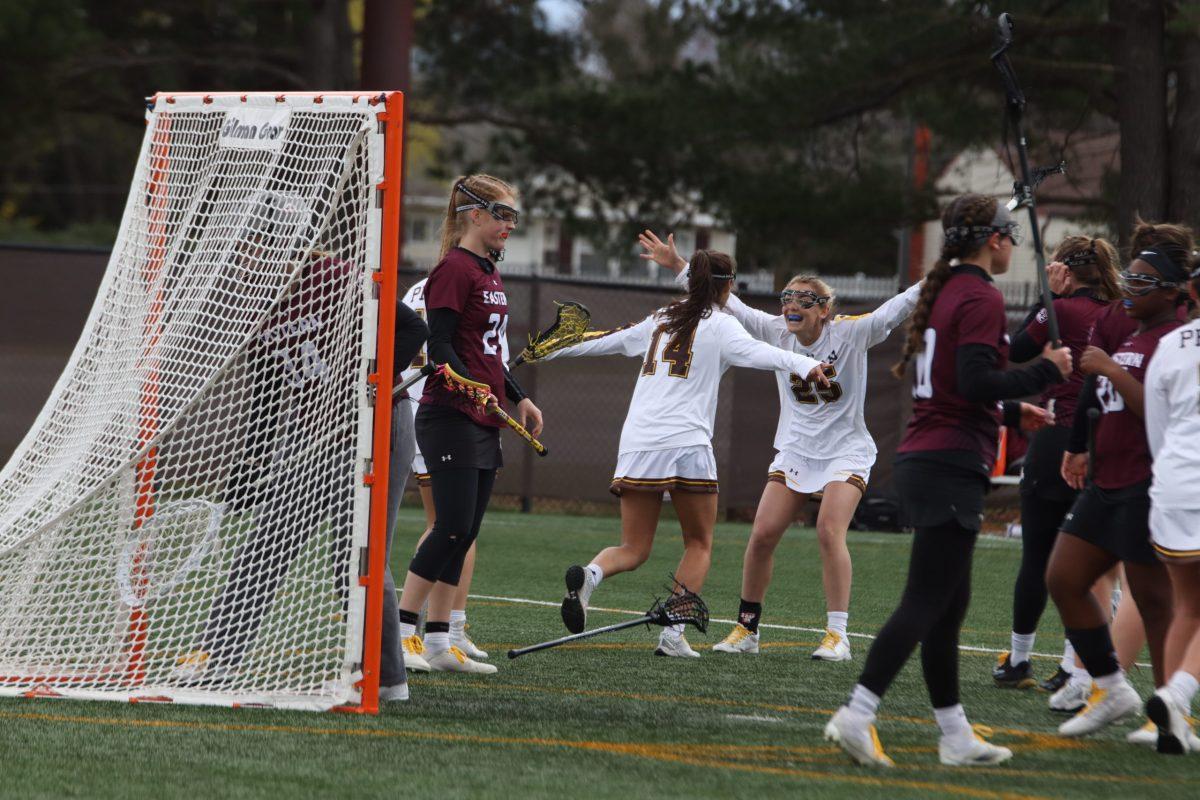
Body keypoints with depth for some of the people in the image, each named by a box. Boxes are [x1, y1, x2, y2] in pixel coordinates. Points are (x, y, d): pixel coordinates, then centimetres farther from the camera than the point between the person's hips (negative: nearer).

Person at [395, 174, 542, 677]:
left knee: (464, 532, 7)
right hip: (450, 419, -9)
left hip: (484, 425, 9)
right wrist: (472, 388, -29)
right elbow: (439, 346, -17)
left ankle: (439, 644, 9)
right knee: (452, 528, -12)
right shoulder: (454, 269, -11)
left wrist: (518, 397, 23)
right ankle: (401, 633, -7)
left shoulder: (488, 273, 17)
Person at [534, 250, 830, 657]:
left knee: (633, 549, 8)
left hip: (637, 446, 4)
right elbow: (754, 351, -18)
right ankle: (673, 635, -1)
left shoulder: (661, 319, 18)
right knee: (699, 544, 12)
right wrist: (806, 364, -32)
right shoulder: (719, 325, 2)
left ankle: (589, 574, -25)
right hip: (686, 444, -4)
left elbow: (606, 340, 28)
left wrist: (551, 350, 43)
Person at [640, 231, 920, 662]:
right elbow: (727, 302, 3)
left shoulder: (851, 333, -14)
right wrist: (678, 265, 3)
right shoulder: (776, 331, -3)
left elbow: (896, 309, -23)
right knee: (762, 534, -3)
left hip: (846, 451, -4)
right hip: (795, 450, 5)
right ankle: (747, 628, 11)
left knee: (829, 530, -22)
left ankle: (838, 634, -16)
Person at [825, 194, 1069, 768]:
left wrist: (1011, 412, 30)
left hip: (922, 459, 10)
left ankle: (955, 736, 17)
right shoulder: (981, 298, -11)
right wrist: (1045, 371, -10)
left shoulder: (944, 291, 17)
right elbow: (976, 381, -21)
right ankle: (857, 716, -16)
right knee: (925, 603, -10)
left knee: (949, 603, 13)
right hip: (952, 466, -10)